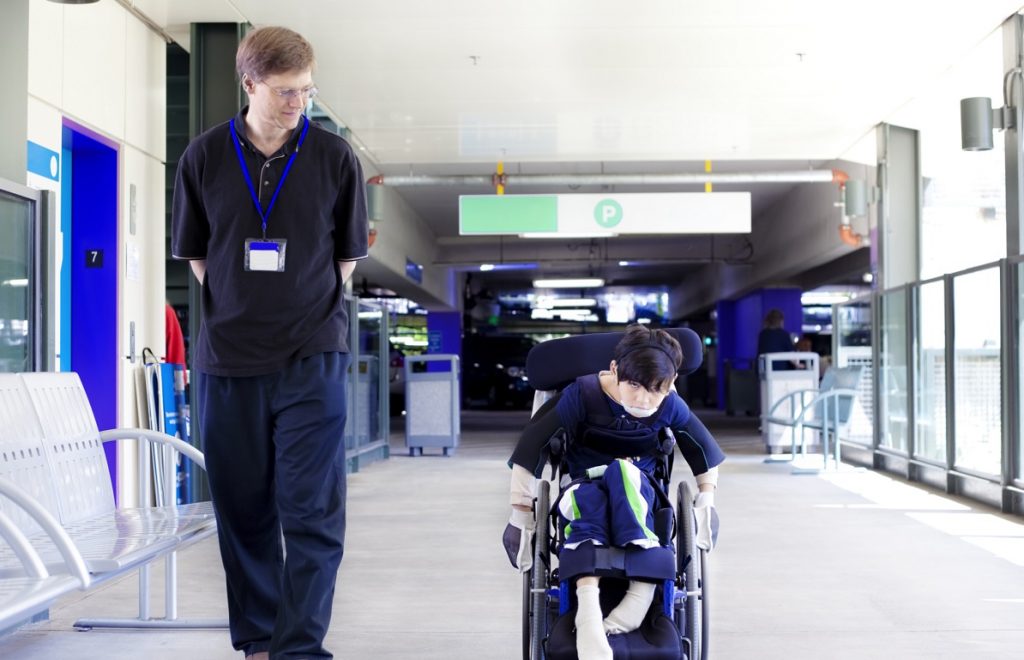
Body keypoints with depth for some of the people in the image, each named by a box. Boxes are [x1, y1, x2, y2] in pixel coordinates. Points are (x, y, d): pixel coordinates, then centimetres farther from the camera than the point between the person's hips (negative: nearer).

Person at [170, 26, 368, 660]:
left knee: (312, 513, -6)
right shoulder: (205, 156, 2)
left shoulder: (335, 156, -1)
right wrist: (240, 311, 7)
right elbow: (195, 253, 11)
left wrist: (312, 315, 6)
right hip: (228, 361, 2)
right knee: (244, 511, 9)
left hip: (313, 360, -1)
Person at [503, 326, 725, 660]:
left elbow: (705, 452, 8)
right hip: (585, 490, -1)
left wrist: (706, 508, 4)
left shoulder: (671, 406, -9)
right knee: (585, 497, -40)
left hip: (639, 491, 1)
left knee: (623, 472, -36)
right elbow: (532, 447, -15)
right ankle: (588, 613, -55)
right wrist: (521, 516, -14)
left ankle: (642, 590, -42)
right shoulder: (583, 394, -17)